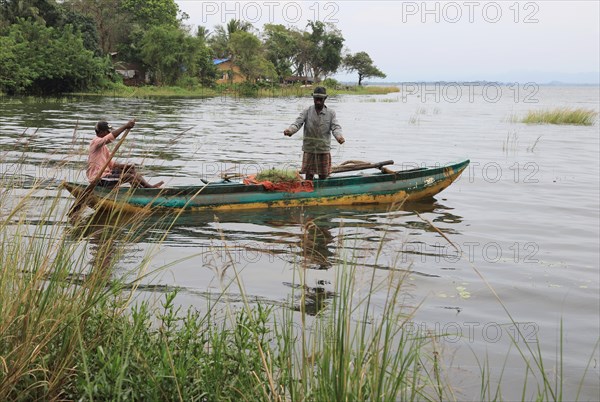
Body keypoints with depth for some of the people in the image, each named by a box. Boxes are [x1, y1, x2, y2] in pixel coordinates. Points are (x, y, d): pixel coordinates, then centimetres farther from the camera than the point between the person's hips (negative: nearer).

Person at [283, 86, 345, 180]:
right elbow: (298, 123, -9)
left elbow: (335, 127, -9)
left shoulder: (331, 113, 2)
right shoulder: (307, 111, 1)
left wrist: (339, 136, -32)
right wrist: (290, 130, -32)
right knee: (308, 176, 3)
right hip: (309, 149, 0)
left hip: (324, 149, 1)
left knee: (323, 176, 9)